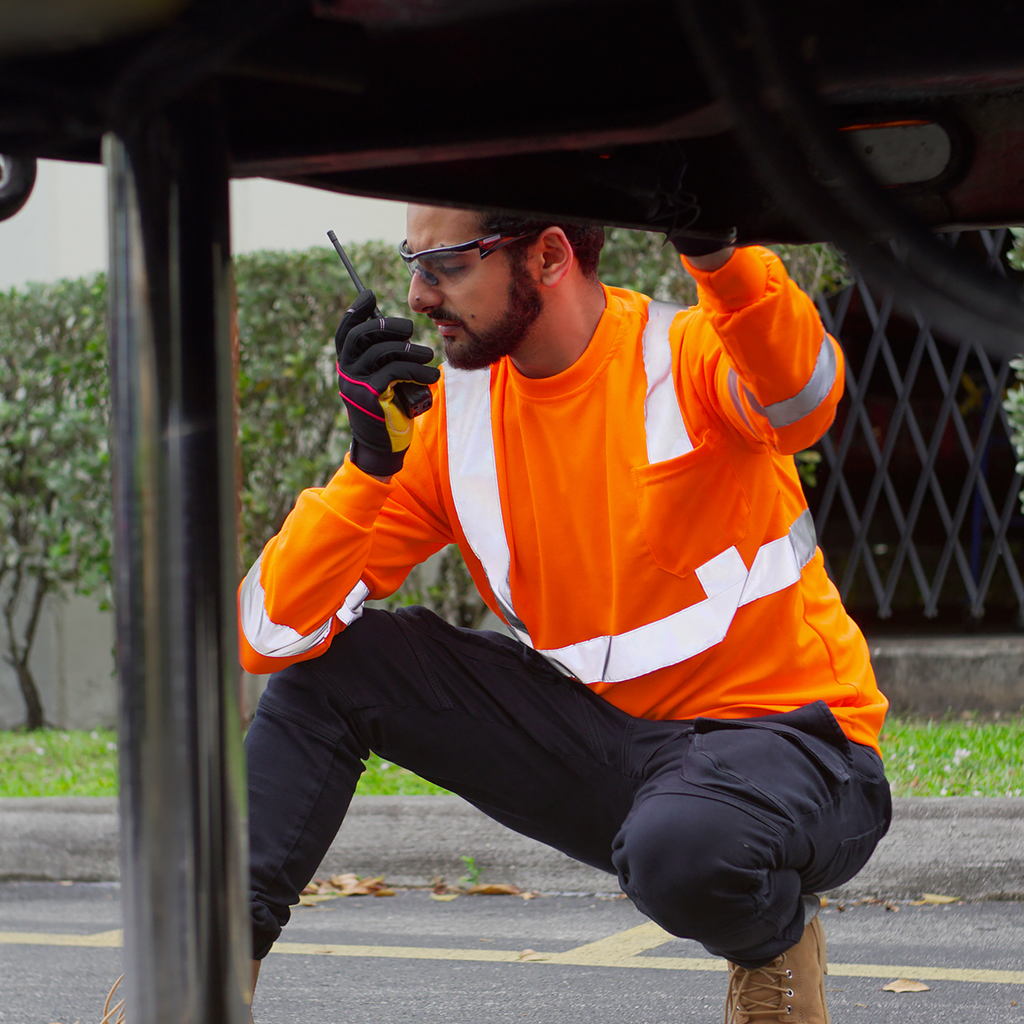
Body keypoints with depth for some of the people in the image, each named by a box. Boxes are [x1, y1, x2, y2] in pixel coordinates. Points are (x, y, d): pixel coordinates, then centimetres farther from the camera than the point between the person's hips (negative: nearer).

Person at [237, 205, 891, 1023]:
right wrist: (372, 461, -21)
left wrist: (715, 245, -59)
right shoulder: (449, 419, -1)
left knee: (681, 849, -40)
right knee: (334, 661, -6)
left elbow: (802, 395, -42)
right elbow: (272, 635, -6)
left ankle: (775, 937, -3)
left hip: (791, 744, -5)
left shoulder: (690, 356, -14)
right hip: (605, 736, 5)